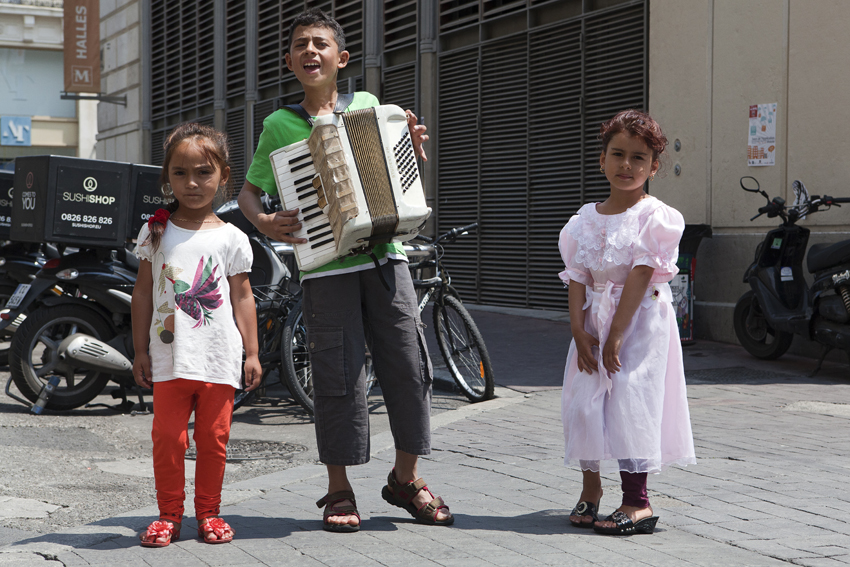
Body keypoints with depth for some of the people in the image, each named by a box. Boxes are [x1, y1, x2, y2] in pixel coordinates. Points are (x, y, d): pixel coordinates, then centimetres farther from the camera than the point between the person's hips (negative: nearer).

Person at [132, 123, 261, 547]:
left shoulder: (231, 238, 3)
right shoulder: (155, 233, 6)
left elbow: (242, 297, 6)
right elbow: (143, 293, 9)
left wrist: (252, 353, 4)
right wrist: (141, 350, 7)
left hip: (219, 359, 0)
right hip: (170, 358, 1)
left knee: (213, 440, 6)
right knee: (168, 437, 2)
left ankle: (208, 512, 18)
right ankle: (169, 514, 14)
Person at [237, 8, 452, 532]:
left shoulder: (367, 106, 11)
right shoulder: (280, 125, 5)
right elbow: (249, 190, 12)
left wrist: (413, 149, 4)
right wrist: (264, 221, -8)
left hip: (384, 257, 3)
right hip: (326, 267, -2)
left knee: (409, 365, 3)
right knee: (340, 376, -3)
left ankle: (406, 479, 18)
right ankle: (340, 489, 10)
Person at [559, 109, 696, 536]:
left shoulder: (656, 217, -7)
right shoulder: (585, 219, 8)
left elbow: (640, 277, -14)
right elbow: (577, 277, 4)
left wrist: (616, 335, -18)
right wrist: (578, 329, -8)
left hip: (640, 320, -5)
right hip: (594, 320, 5)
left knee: (629, 401, -10)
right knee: (583, 401, 3)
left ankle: (637, 502, -5)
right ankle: (590, 487, 21)